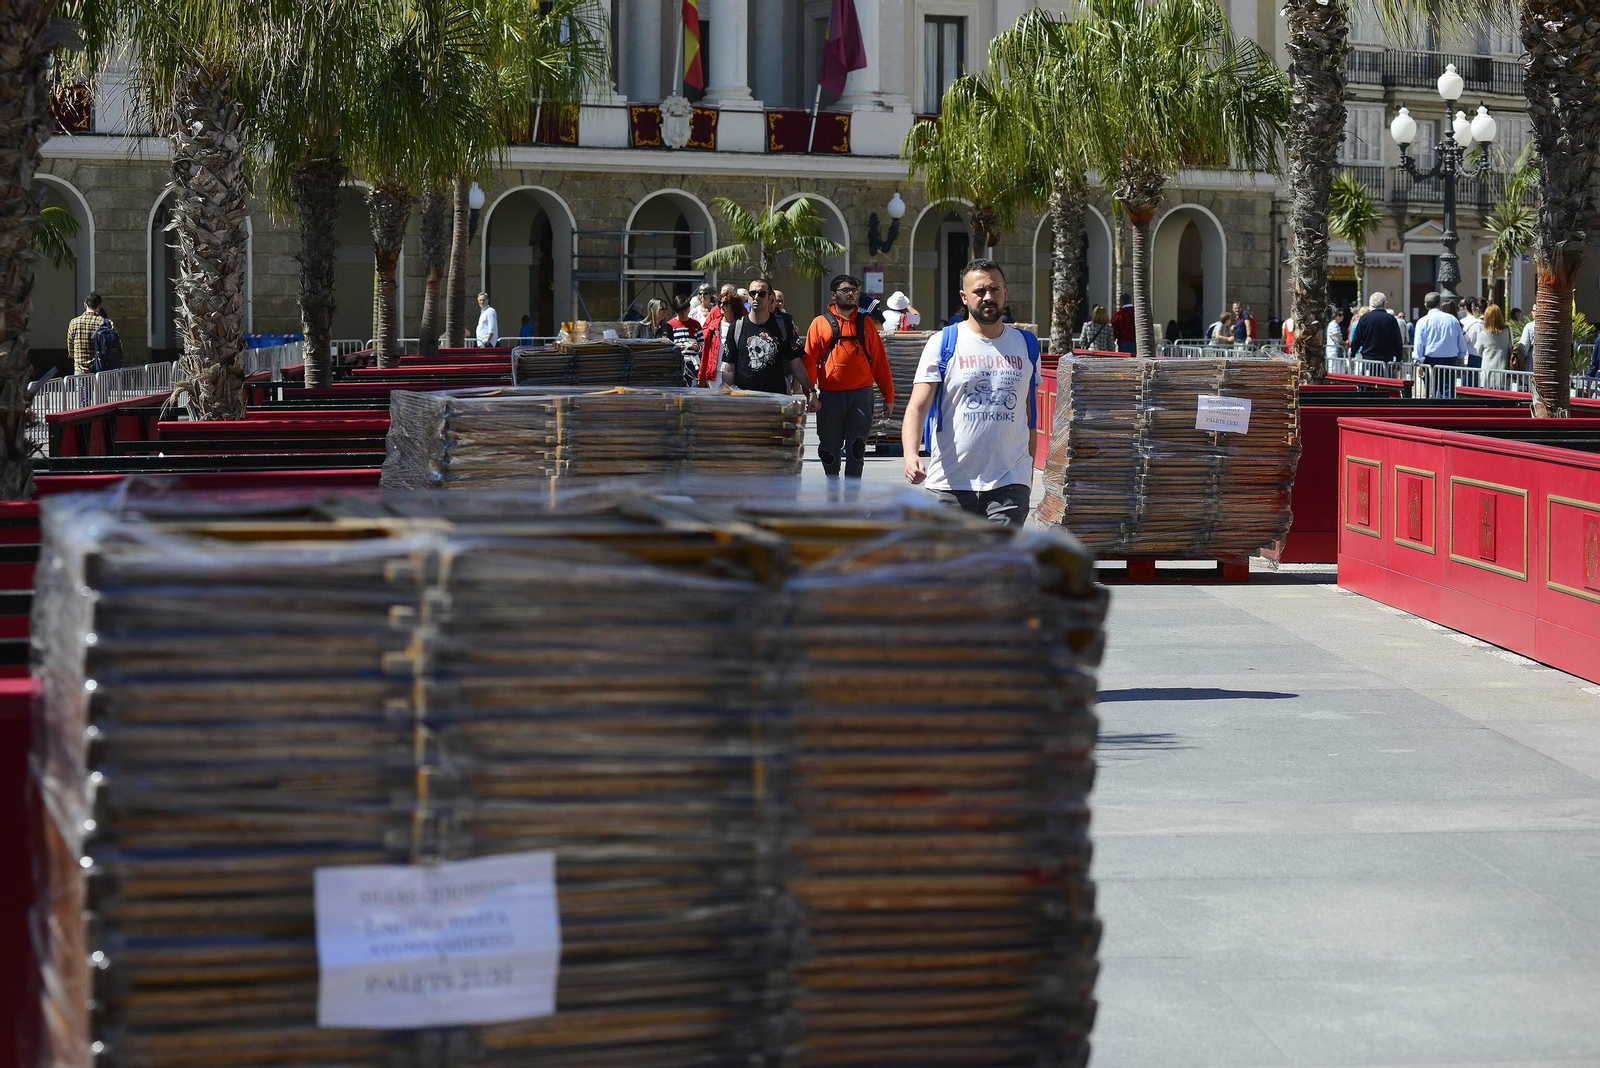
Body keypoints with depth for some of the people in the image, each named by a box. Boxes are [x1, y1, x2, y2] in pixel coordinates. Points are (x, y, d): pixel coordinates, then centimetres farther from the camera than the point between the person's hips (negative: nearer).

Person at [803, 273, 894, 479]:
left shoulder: (865, 323, 10)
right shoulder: (820, 323, 5)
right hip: (830, 395, 0)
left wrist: (888, 396, 9)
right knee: (829, 448, 5)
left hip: (861, 395, 1)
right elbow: (810, 361, 2)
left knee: (856, 448, -4)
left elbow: (879, 360, 11)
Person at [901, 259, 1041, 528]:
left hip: (1009, 485, 1)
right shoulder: (942, 344, 0)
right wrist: (911, 454, -26)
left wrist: (1029, 471, 16)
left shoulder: (1026, 345, 11)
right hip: (949, 483, -1)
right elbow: (917, 407, -8)